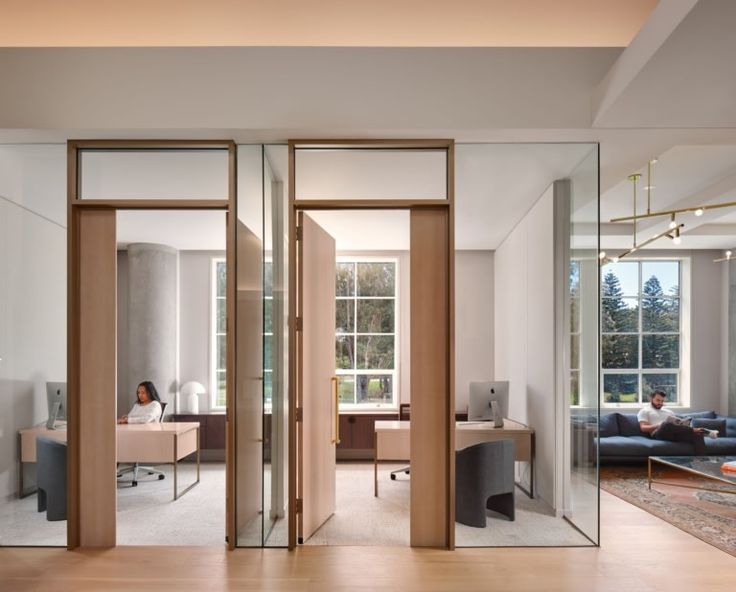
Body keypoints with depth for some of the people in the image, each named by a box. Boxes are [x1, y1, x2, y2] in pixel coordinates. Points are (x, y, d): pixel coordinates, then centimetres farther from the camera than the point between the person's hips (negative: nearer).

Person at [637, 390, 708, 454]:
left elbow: (678, 423, 24)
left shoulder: (668, 411, 36)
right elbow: (643, 428, 2)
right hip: (659, 433, -6)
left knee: (697, 435, -26)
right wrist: (659, 425, -13)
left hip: (676, 434, 6)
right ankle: (693, 430, -37)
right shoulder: (644, 411, 17)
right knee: (667, 424, -43)